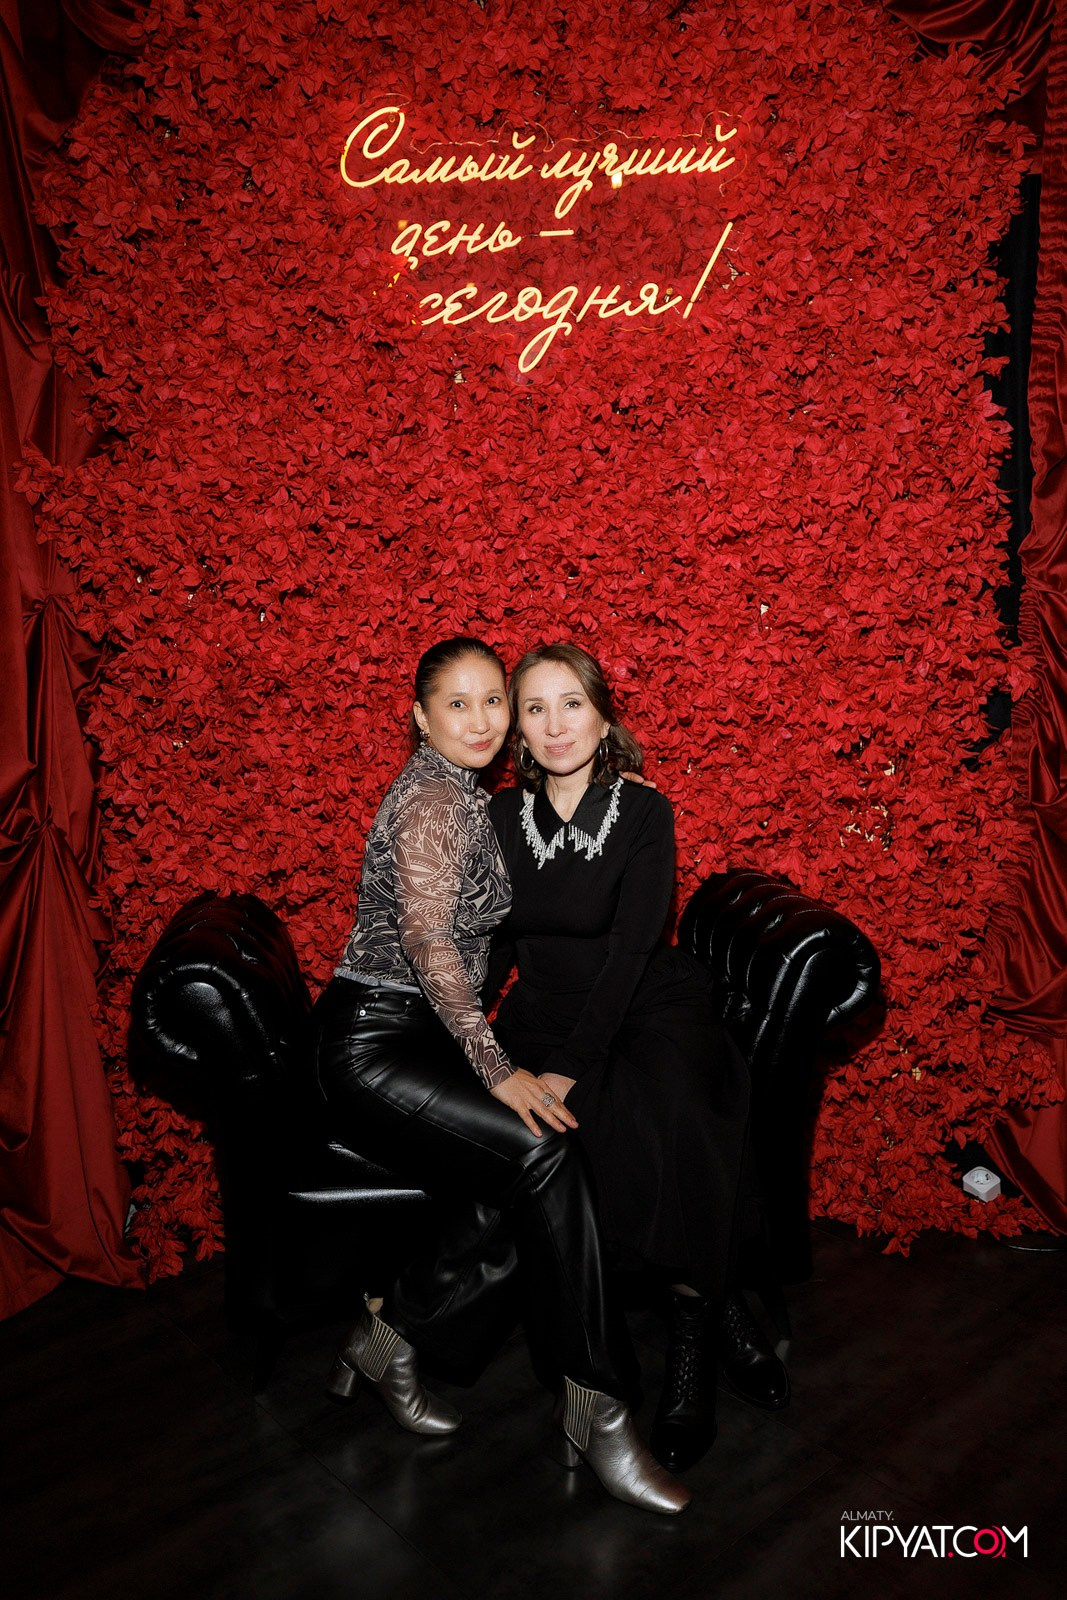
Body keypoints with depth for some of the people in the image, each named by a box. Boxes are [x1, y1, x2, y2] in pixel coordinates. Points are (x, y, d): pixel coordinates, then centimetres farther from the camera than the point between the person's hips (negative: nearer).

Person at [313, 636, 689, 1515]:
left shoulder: (467, 797, 17)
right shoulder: (433, 795, -13)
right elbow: (427, 939, -21)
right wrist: (496, 1070, -20)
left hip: (426, 1034, 9)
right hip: (373, 1040, -8)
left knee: (513, 1196, -17)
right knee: (547, 1148, -25)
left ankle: (385, 1341, 3)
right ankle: (596, 1412, -14)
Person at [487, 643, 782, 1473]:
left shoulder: (645, 811, -8)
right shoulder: (501, 816, 3)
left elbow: (630, 948, -16)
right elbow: (491, 945, 8)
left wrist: (570, 1067, -24)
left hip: (647, 1006, -3)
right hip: (546, 1013, 4)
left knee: (670, 1104, -33)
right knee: (620, 1125, -26)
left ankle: (693, 1341, -15)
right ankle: (723, 1303, -1)